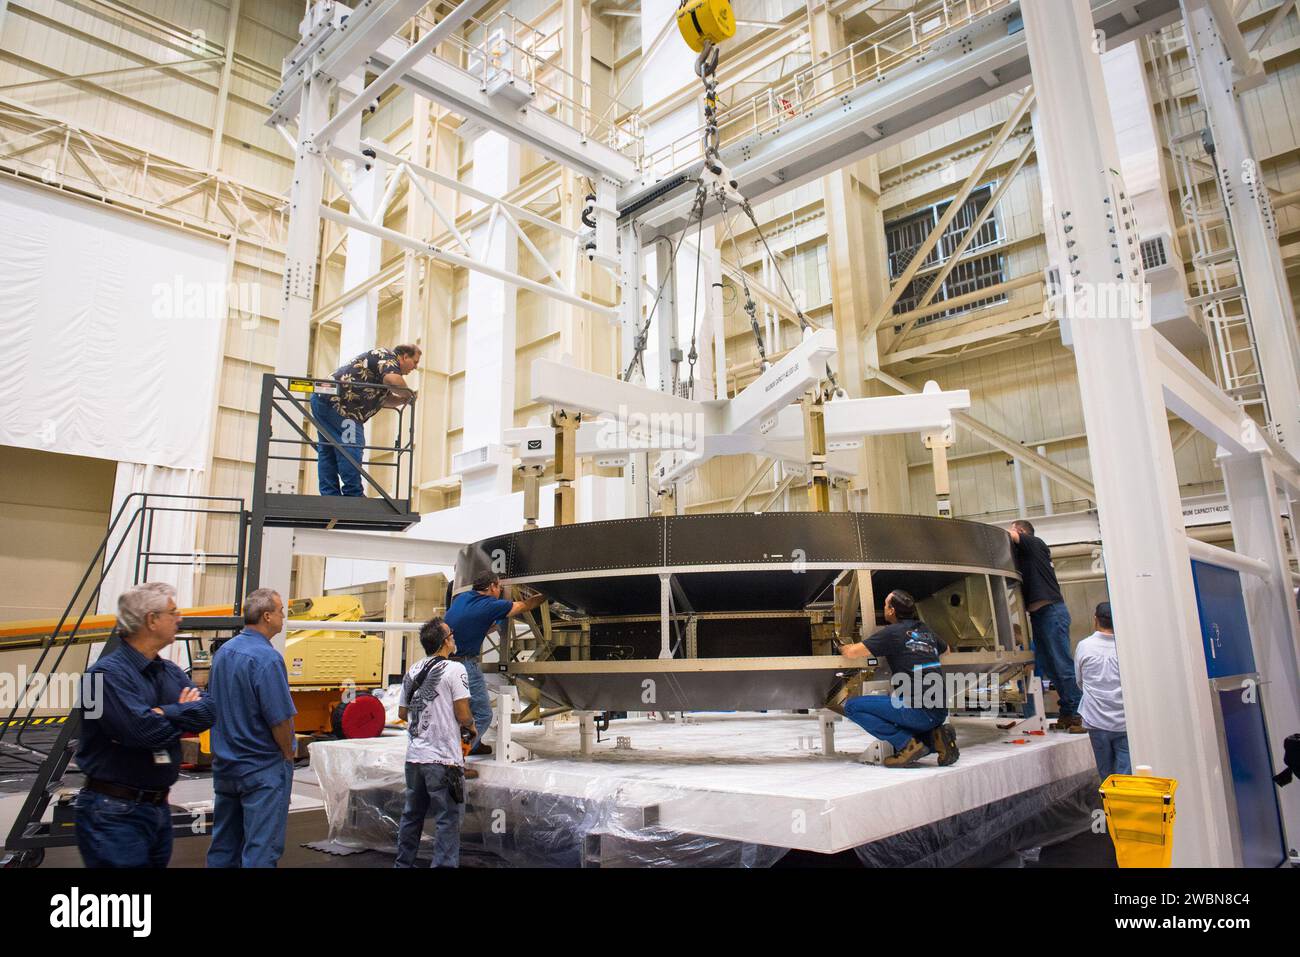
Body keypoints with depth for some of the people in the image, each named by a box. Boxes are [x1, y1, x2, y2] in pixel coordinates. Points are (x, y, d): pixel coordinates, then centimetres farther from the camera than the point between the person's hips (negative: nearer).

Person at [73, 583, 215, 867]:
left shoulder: (170, 671, 7)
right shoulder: (107, 673, -17)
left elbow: (210, 710, -5)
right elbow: (145, 730, -28)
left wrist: (164, 713, -20)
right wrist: (184, 712, -9)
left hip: (159, 807, 8)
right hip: (114, 812, -7)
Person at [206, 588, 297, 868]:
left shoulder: (222, 652, 5)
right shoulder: (267, 658, -21)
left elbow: (215, 707, 14)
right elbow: (279, 719, -21)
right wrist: (288, 754, -5)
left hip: (224, 763, 8)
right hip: (262, 770, -8)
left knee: (223, 847, 17)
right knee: (260, 849, 0)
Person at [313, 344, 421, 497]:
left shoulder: (382, 359, 27)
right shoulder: (389, 357, -4)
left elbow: (383, 399, 25)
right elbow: (392, 379, -26)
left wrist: (404, 399, 10)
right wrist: (408, 393, -9)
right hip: (336, 400, -11)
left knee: (328, 451, 9)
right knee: (351, 450, -12)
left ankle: (329, 496, 11)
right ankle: (353, 495, -13)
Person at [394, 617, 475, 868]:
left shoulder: (412, 671, 9)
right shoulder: (454, 669, -12)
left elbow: (402, 712, 17)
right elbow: (463, 716, -14)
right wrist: (471, 726, 5)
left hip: (414, 756, 7)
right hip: (443, 758, -7)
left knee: (411, 815, 19)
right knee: (447, 819, 1)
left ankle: (403, 863, 29)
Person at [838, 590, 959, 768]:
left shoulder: (893, 632, -6)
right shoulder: (925, 630, 16)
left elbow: (853, 652, -7)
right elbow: (946, 649, 38)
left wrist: (843, 648, 15)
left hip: (917, 710, -8)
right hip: (940, 712, 8)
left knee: (852, 706, -4)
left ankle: (908, 744, -8)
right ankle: (936, 737, 5)